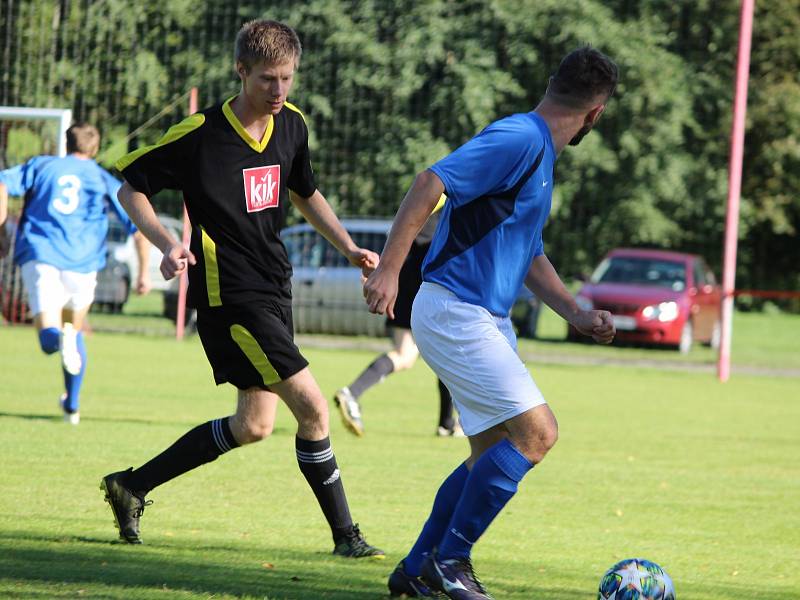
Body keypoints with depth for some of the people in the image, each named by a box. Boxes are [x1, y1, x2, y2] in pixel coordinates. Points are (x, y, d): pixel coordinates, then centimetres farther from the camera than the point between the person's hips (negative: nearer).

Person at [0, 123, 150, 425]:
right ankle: (72, 405, 17)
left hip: (38, 256, -1)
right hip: (82, 264, 1)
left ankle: (58, 337, -43)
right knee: (75, 330, 25)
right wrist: (144, 272, 15)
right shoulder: (105, 180, 18)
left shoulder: (41, 165, 20)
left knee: (49, 339, -6)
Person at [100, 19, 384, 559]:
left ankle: (131, 486, 23)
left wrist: (349, 247, 12)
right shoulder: (200, 133, -14)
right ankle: (345, 535, -2)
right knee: (312, 407, -14)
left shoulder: (292, 125, 6)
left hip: (274, 290, 8)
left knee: (253, 425, 11)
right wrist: (168, 245, -19)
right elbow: (130, 186, -5)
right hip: (229, 294, -8)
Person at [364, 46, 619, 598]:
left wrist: (576, 314, 15)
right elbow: (430, 184, -25)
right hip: (454, 312, -10)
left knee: (495, 452, 12)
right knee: (536, 431, -13)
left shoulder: (540, 154, 17)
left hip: (487, 319, 10)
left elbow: (530, 256, 26)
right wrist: (388, 270, -30)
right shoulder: (519, 139, -16)